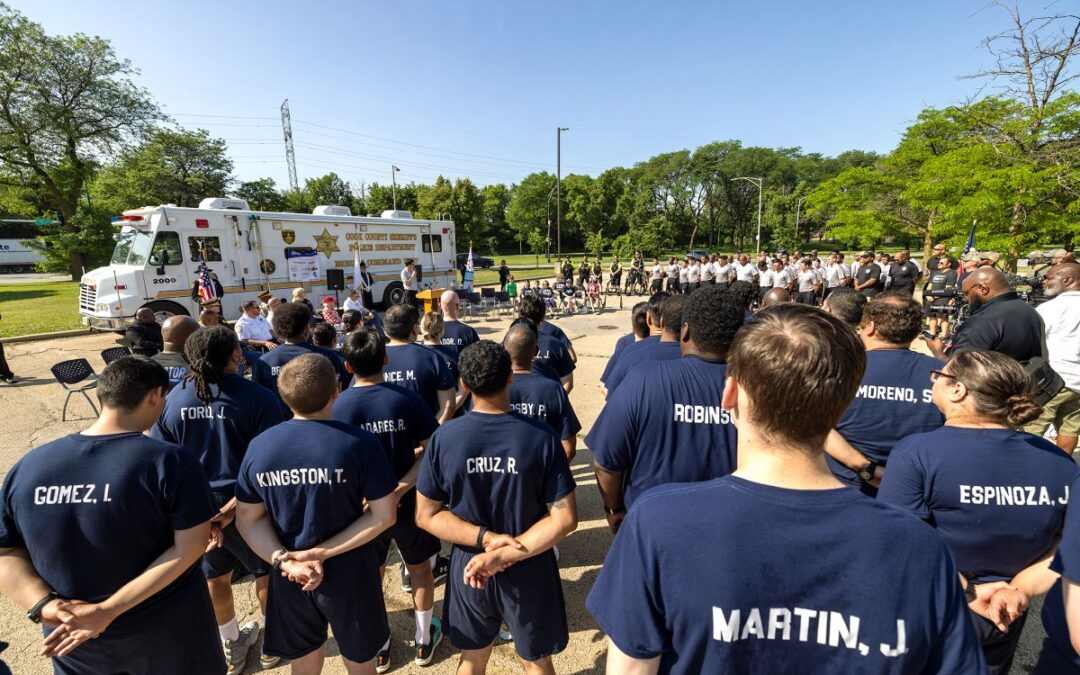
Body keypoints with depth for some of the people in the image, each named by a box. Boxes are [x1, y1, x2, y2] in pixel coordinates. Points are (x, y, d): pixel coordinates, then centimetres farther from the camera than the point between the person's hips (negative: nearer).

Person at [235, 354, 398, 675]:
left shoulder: (259, 446, -11)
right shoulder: (360, 443, -23)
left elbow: (248, 518, -3)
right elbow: (384, 515, -19)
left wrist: (282, 560, -12)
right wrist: (322, 553, -16)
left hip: (289, 578, 4)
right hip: (349, 574, -3)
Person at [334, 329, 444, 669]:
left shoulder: (337, 406, -16)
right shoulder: (407, 398, -16)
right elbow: (431, 450, -18)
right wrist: (400, 488, -19)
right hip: (407, 503, 0)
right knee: (420, 568, 22)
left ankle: (377, 648, 42)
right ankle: (424, 640, 39)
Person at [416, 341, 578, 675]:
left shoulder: (444, 437, -17)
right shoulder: (541, 436, -21)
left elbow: (427, 515, -10)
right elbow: (565, 518, -18)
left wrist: (485, 538, -15)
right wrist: (506, 554, -18)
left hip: (468, 571, 2)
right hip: (529, 573, -1)